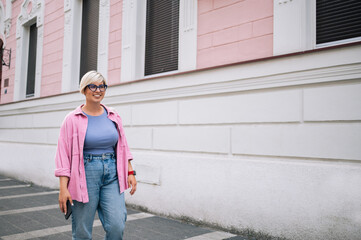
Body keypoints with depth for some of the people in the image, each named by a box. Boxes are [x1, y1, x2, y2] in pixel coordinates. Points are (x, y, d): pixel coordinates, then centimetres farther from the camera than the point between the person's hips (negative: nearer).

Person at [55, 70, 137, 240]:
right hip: (85, 175, -3)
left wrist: (130, 172, 8)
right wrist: (63, 188, -11)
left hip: (112, 175, 3)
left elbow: (122, 147, 15)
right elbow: (63, 154, -5)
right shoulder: (73, 119, -2)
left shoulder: (113, 116, 9)